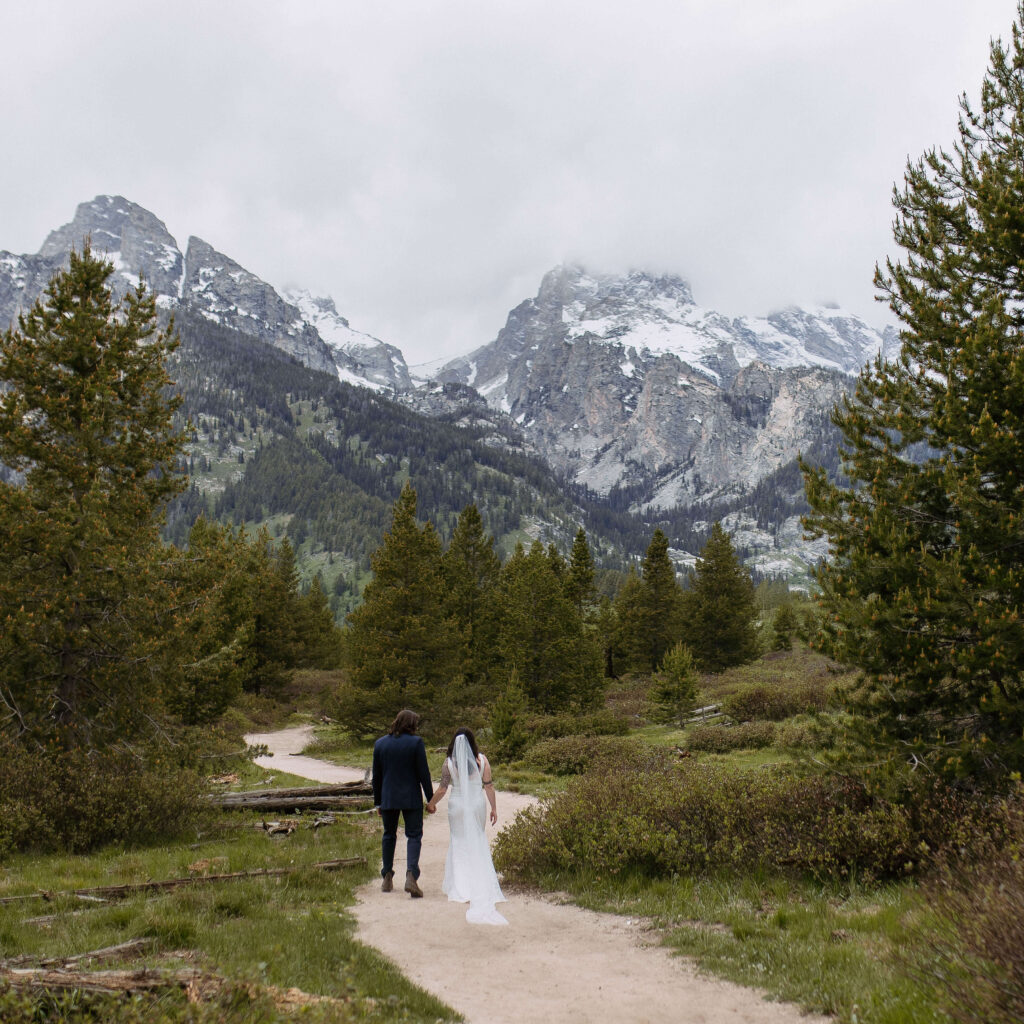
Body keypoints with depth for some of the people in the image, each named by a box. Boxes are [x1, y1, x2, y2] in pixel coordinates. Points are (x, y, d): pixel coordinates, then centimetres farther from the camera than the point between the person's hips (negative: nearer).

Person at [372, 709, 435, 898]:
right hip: (411, 799, -3)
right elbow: (423, 773, -8)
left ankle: (387, 878, 19)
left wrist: (377, 802, 16)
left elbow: (376, 776, 8)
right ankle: (411, 876, -16)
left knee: (389, 835, 16)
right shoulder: (415, 742, -8)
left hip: (388, 798, 3)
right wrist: (431, 799, -1)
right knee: (414, 836, 1)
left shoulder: (380, 743, 4)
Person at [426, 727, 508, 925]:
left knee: (459, 841, 10)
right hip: (478, 804, 1)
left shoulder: (449, 762, -7)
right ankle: (481, 884, 15)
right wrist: (494, 808, 6)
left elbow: (442, 789, -5)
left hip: (458, 805, -1)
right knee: (479, 842, 14)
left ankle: (459, 885, 8)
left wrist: (431, 804, 11)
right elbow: (489, 786, -3)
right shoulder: (481, 759, -5)